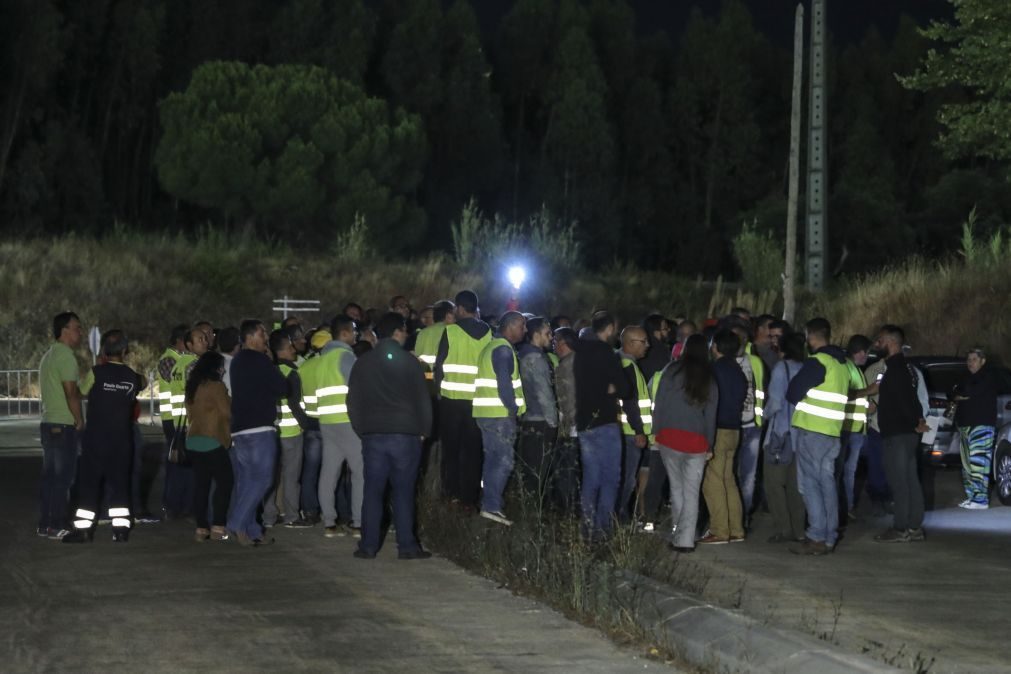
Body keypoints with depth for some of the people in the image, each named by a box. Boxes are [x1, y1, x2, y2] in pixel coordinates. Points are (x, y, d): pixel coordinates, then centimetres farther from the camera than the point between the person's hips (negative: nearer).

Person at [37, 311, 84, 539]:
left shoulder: (49, 356, 17)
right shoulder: (66, 356, -14)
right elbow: (71, 394, -19)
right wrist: (80, 420, -11)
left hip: (49, 423, 9)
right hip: (64, 426, -9)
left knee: (49, 476, 11)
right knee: (62, 478, -6)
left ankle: (45, 524, 14)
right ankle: (57, 527, -6)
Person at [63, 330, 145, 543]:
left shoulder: (95, 373, -9)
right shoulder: (132, 377, 2)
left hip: (95, 438, -3)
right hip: (122, 439, 3)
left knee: (89, 483, 3)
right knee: (119, 483, 8)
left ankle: (83, 528, 1)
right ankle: (121, 528, 3)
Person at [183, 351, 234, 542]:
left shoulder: (192, 386, 12)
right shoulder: (216, 386, -10)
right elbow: (226, 413, -10)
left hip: (193, 440, 7)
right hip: (213, 441, -7)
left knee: (201, 484, 7)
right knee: (225, 482, -1)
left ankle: (201, 528, 4)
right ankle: (217, 527, -6)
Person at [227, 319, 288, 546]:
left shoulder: (237, 363, 17)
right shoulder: (259, 360, -11)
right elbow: (282, 388, -10)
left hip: (238, 429, 9)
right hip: (259, 429, -9)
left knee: (246, 481, 9)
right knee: (261, 478, -8)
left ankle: (250, 531, 10)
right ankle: (238, 523, -15)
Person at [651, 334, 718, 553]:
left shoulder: (671, 372, -1)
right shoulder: (710, 380, 5)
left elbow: (659, 404, -2)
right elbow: (711, 415, 8)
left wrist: (657, 432, 7)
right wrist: (709, 445, 14)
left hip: (669, 436, -1)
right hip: (697, 441, 1)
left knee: (676, 488, 11)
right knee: (691, 492, 4)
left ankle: (679, 533, 10)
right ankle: (685, 540, -1)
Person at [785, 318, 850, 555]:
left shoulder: (817, 362, -12)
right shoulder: (842, 364, 15)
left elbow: (793, 392, -11)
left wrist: (800, 402, 9)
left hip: (810, 430, -8)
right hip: (832, 431, 8)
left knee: (810, 483, -6)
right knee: (827, 483, 10)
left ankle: (817, 538, -11)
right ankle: (830, 538, 10)